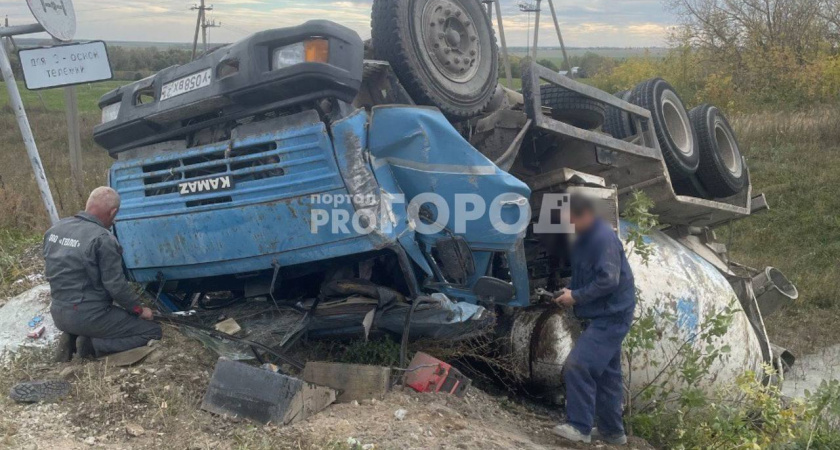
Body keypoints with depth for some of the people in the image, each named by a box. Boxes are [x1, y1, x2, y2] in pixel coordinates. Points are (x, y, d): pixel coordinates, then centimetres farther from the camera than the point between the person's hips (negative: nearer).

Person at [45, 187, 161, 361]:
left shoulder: (54, 229, 5)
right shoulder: (102, 239, -20)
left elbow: (53, 272, 16)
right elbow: (116, 285, -18)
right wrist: (139, 309, -3)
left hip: (58, 313, 8)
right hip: (89, 316, -8)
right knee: (153, 331, -1)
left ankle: (72, 339, 10)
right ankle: (92, 345, -10)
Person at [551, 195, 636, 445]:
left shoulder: (604, 238, -18)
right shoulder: (583, 240, 13)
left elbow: (609, 280, -25)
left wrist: (576, 296, -17)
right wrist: (569, 295, 2)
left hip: (611, 317, -10)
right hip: (602, 316, 10)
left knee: (577, 366, -17)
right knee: (606, 373, 15)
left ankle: (580, 426, -12)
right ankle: (611, 430, 25)